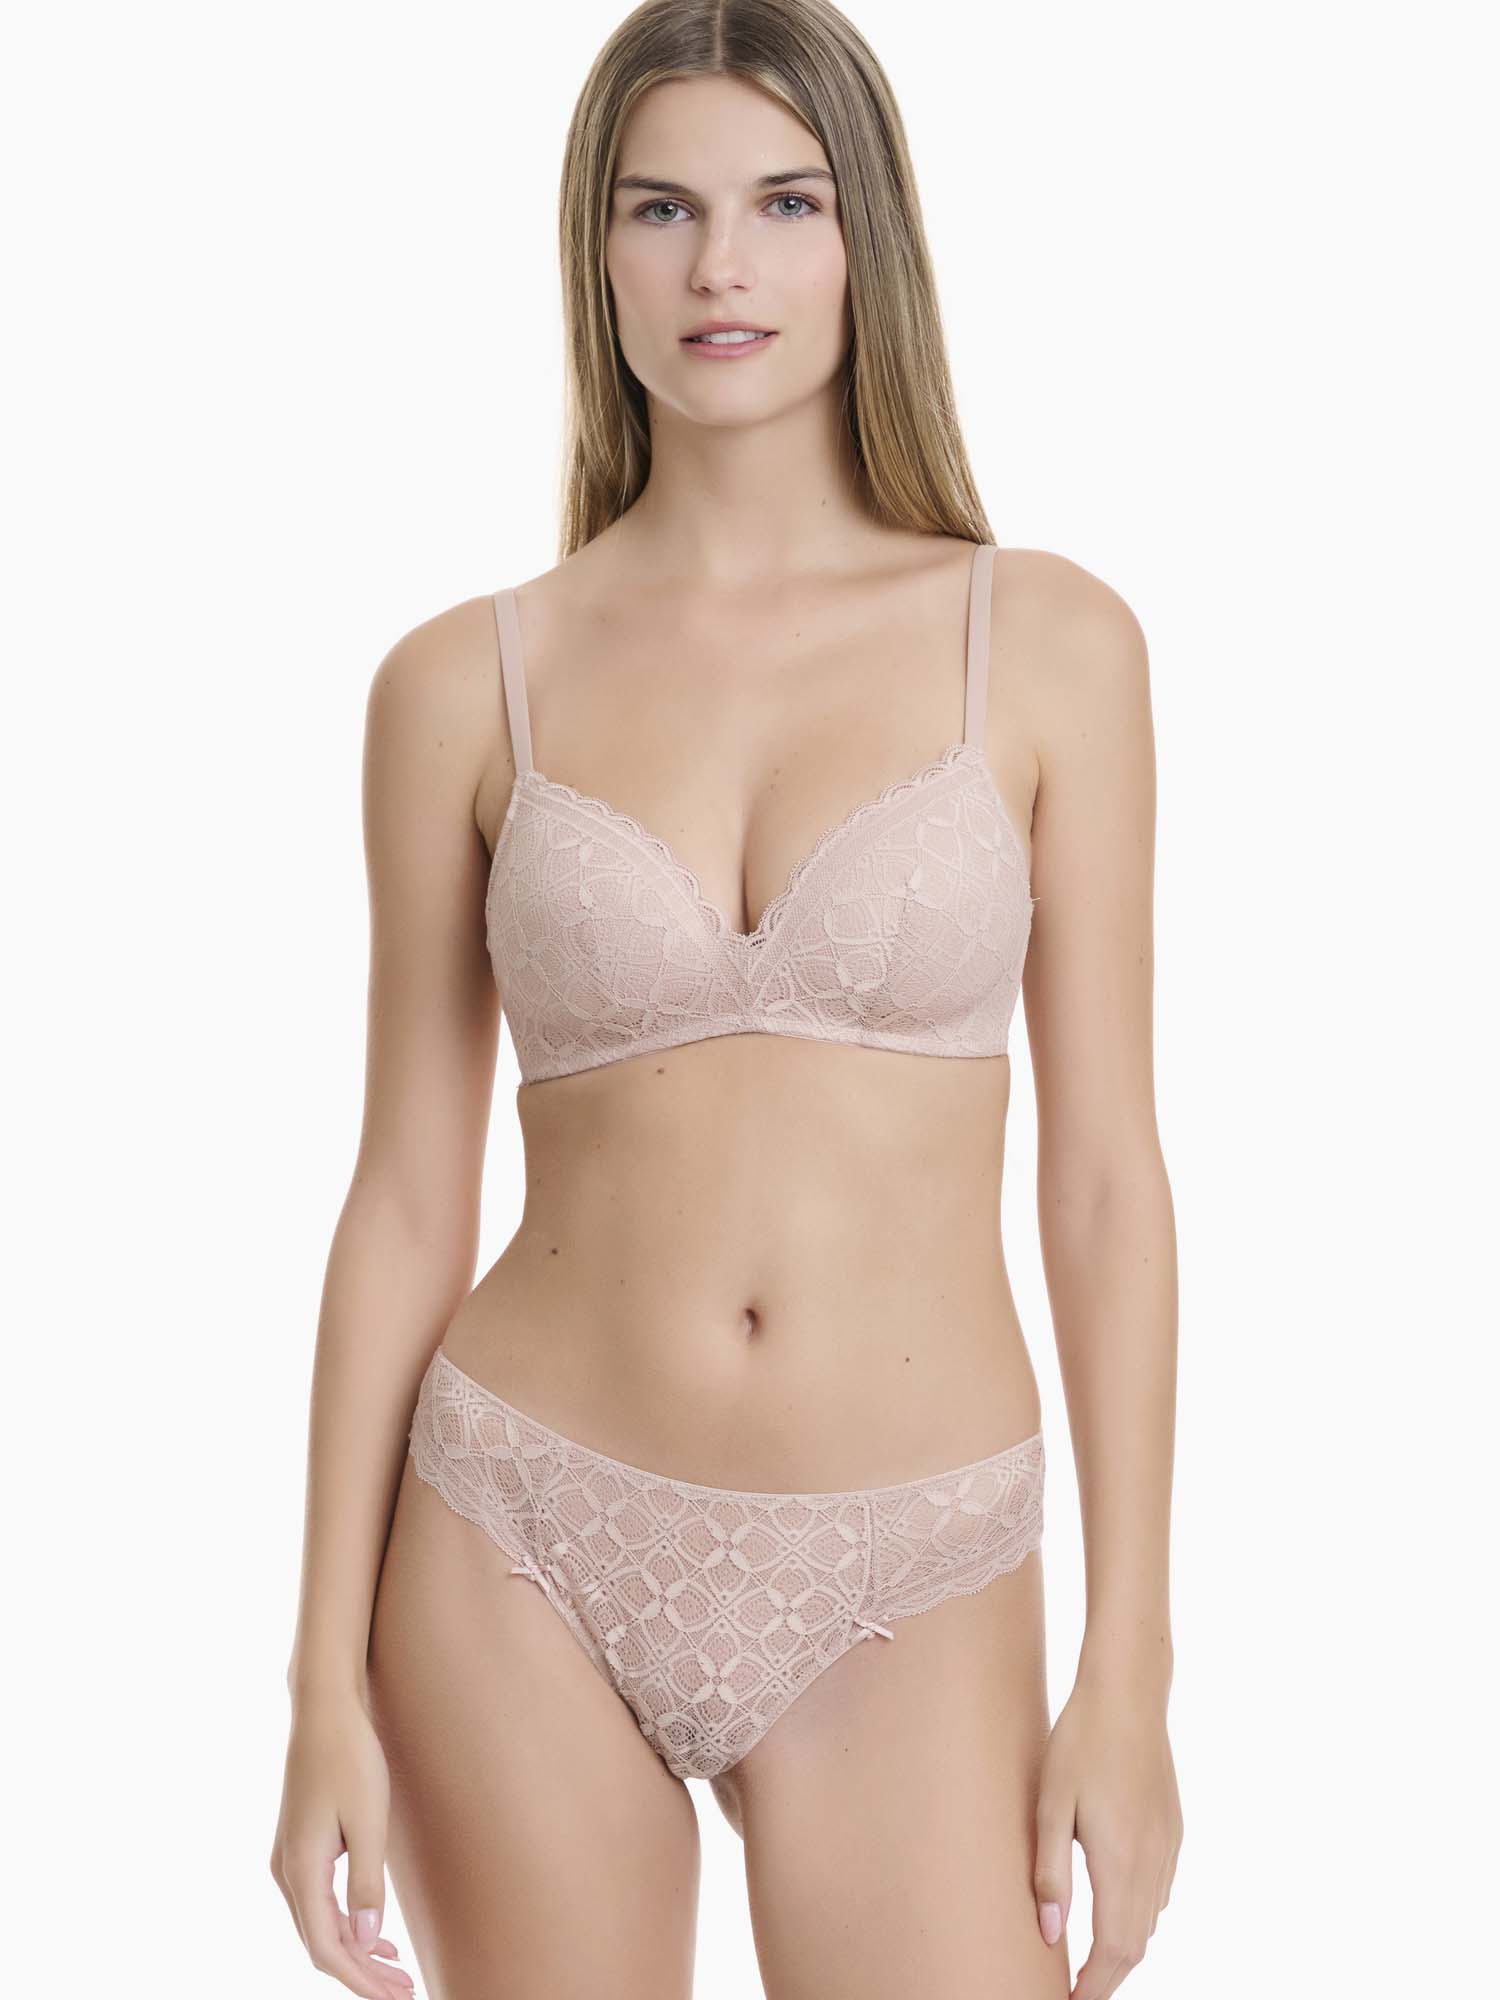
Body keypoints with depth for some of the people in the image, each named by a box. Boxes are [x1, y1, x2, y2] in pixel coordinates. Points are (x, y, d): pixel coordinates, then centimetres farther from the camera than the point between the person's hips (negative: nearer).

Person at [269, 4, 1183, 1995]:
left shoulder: (1047, 641, -2)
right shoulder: (463, 685, 0)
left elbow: (1106, 1174, -1)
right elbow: (407, 1199, 3)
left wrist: (1129, 1669, -3)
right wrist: (329, 1679, 1)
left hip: (903, 1596, 0)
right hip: (525, 1553, 1)